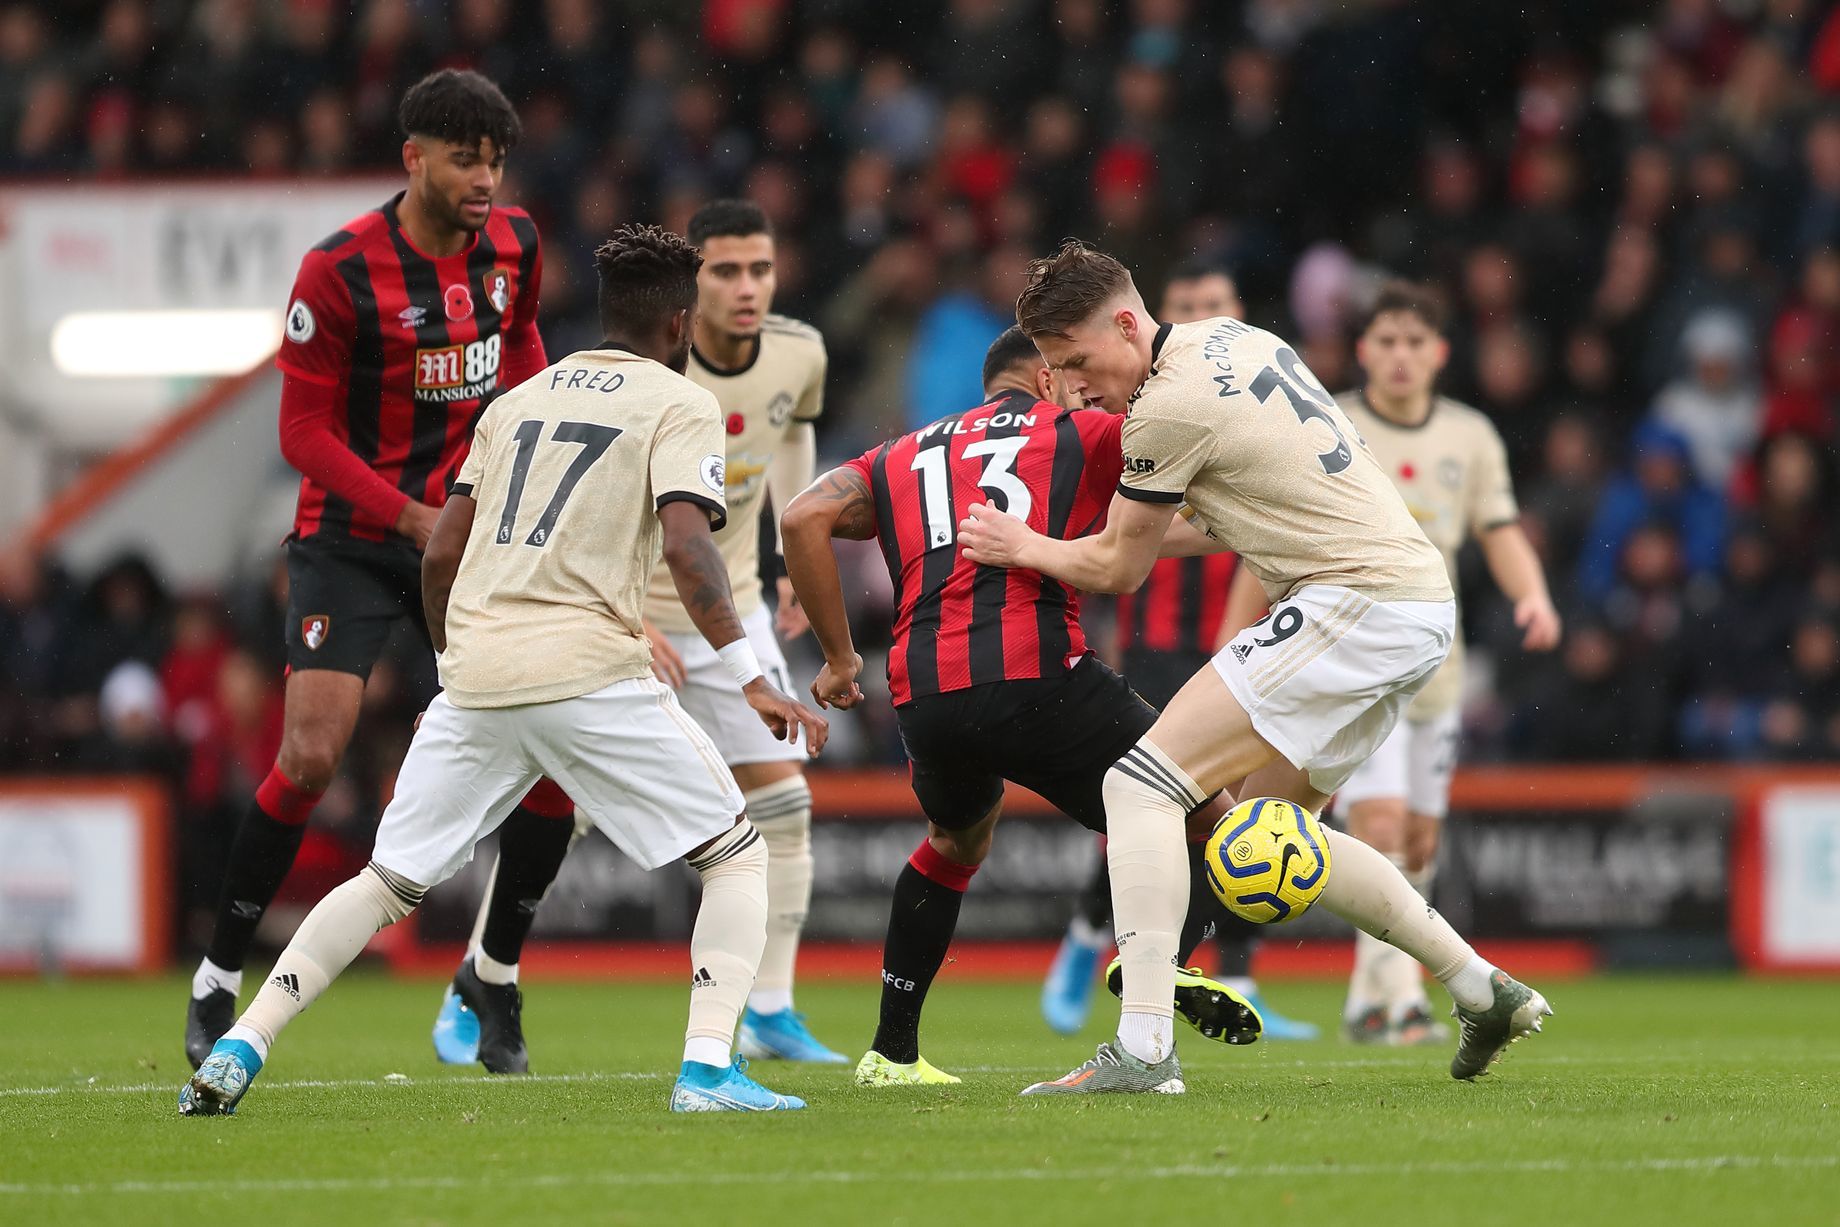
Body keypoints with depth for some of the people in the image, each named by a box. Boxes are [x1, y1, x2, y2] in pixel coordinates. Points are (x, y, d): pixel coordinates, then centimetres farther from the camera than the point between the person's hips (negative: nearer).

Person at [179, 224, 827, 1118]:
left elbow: (440, 553, 19)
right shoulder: (680, 406, 4)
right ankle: (708, 1068, -7)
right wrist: (751, 683, -14)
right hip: (589, 670, -5)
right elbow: (685, 548, -12)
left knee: (389, 881, 14)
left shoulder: (518, 400, 21)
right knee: (736, 853, 7)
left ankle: (238, 1050, 3)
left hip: (475, 675, 5)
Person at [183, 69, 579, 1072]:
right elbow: (304, 432, -13)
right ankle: (218, 979, -1)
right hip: (351, 537, -5)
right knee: (311, 755, -16)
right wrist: (414, 518, -21)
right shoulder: (339, 272, -16)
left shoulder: (514, 247, 0)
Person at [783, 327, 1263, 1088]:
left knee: (957, 841, 35)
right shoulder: (1082, 433, 15)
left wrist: (839, 656, 13)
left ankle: (891, 1053, 33)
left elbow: (805, 519, 10)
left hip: (923, 697, 5)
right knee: (1203, 817, 11)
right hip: (1035, 676, -5)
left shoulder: (902, 458, 25)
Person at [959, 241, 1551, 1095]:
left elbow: (1117, 569, -3)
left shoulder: (1170, 408, -14)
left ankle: (1142, 1049, -22)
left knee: (1140, 785, -13)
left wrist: (1023, 547, 12)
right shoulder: (1233, 339, 14)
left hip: (1355, 606, -10)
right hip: (1422, 599, 10)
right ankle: (1484, 992, 24)